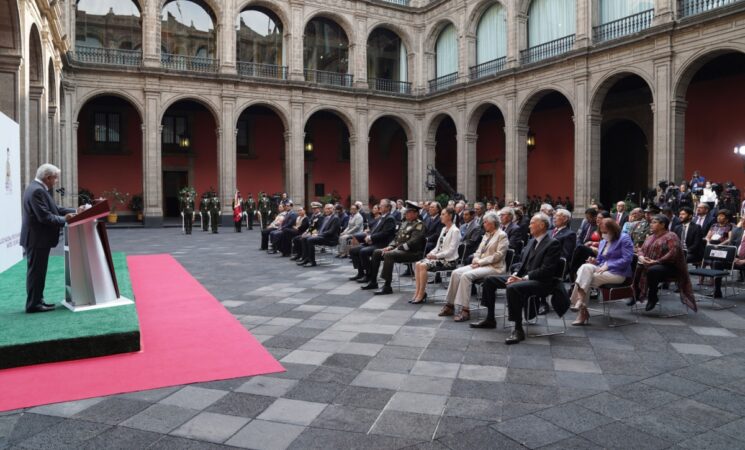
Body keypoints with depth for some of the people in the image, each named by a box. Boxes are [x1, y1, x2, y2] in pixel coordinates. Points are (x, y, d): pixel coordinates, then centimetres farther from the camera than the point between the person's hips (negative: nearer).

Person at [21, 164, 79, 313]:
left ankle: (37, 300, 25)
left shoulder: (37, 188, 13)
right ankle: (33, 304, 5)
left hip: (38, 238, 11)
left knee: (37, 271, 16)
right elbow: (44, 217, -26)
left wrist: (74, 211, 5)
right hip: (37, 239, -11)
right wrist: (64, 219, -16)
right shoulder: (37, 191, -21)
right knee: (36, 272, -3)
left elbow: (54, 209, 13)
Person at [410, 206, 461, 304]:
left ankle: (421, 295, -19)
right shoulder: (444, 229, 17)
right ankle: (418, 292, -13)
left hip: (449, 260, -8)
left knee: (423, 266, -26)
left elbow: (451, 250, -16)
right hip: (439, 257, 8)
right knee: (417, 264, -12)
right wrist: (431, 253, -2)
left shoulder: (455, 231, -10)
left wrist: (436, 256, -20)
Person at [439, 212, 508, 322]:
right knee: (456, 273, -13)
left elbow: (498, 255, -14)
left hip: (494, 267, -8)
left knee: (466, 275, -30)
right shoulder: (486, 235, 20)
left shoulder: (502, 235, -5)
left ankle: (465, 310, -29)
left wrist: (480, 262, -17)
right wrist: (476, 259, -4)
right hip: (480, 264, 8)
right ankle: (450, 305, -10)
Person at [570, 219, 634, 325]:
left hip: (618, 274, -7)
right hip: (602, 270, 7)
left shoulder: (624, 239, -3)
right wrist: (595, 261, 0)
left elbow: (627, 259, -14)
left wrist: (607, 265, -18)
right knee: (585, 267, -27)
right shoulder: (603, 242, 21)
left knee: (585, 279, -26)